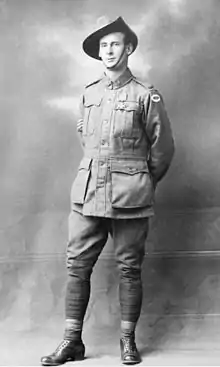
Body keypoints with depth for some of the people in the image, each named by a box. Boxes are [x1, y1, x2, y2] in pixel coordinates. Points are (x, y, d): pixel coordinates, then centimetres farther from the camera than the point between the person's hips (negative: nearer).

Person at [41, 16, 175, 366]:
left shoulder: (145, 95, -1)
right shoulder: (89, 94, 11)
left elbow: (163, 147, 5)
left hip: (130, 197, -4)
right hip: (87, 192, 4)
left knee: (129, 268, 4)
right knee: (77, 265, 2)